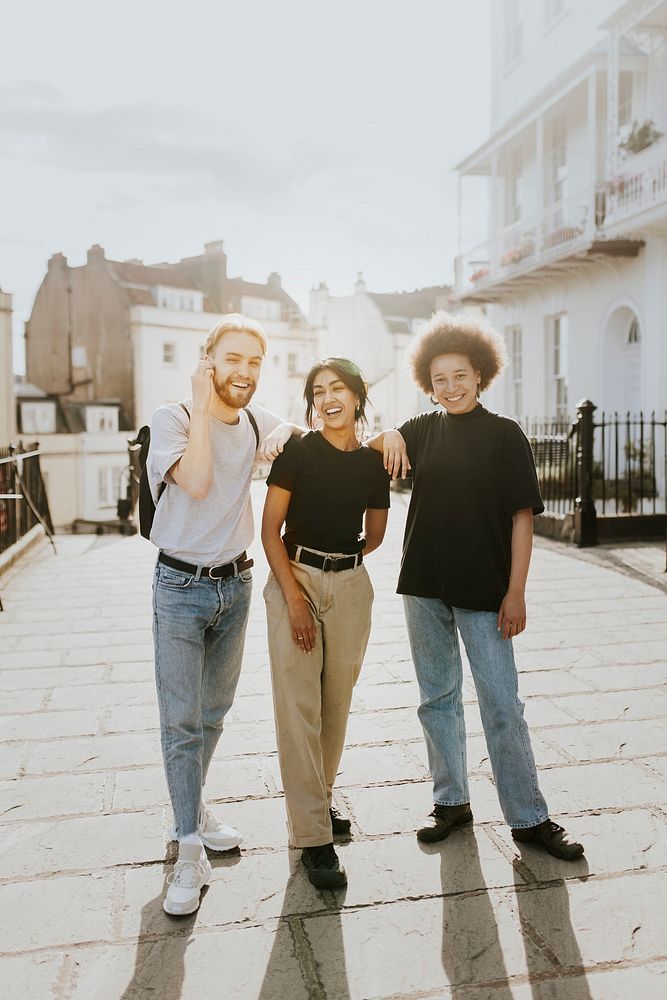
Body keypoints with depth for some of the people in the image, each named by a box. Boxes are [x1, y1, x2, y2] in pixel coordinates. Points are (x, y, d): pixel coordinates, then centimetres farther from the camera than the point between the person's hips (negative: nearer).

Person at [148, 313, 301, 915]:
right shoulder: (172, 419, -13)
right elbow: (195, 481, -28)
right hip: (182, 587, -5)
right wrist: (204, 405, -21)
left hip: (235, 583, 5)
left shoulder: (255, 421, 2)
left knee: (214, 712, 17)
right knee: (181, 721, -4)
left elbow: (296, 430, 20)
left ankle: (193, 809, 36)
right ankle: (191, 853, 6)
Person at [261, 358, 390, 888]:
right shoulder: (297, 452, -5)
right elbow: (270, 530, -7)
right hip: (294, 581, -3)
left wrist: (338, 559, 10)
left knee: (337, 704, 12)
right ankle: (314, 837, 7)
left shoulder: (374, 461, 4)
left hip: (352, 587, 4)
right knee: (299, 708, -3)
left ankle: (320, 799, 35)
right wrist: (295, 596, -12)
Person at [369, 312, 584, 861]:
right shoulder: (424, 429, 6)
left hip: (483, 592, -4)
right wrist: (388, 436, -7)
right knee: (437, 698, 13)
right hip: (424, 587, 4)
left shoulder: (504, 434, -5)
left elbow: (522, 516, -6)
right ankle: (451, 801, 29)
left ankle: (529, 818, 15)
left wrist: (516, 592, -11)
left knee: (503, 705, 1)